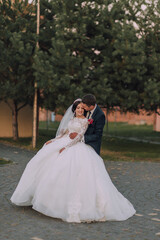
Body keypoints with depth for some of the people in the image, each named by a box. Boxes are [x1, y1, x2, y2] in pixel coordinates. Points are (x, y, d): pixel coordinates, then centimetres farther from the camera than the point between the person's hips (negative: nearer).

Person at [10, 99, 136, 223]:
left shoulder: (85, 121, -2)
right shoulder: (71, 119, 18)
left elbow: (79, 136, -11)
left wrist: (66, 147, -17)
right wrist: (53, 141, 15)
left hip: (77, 147, -7)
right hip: (64, 144, 8)